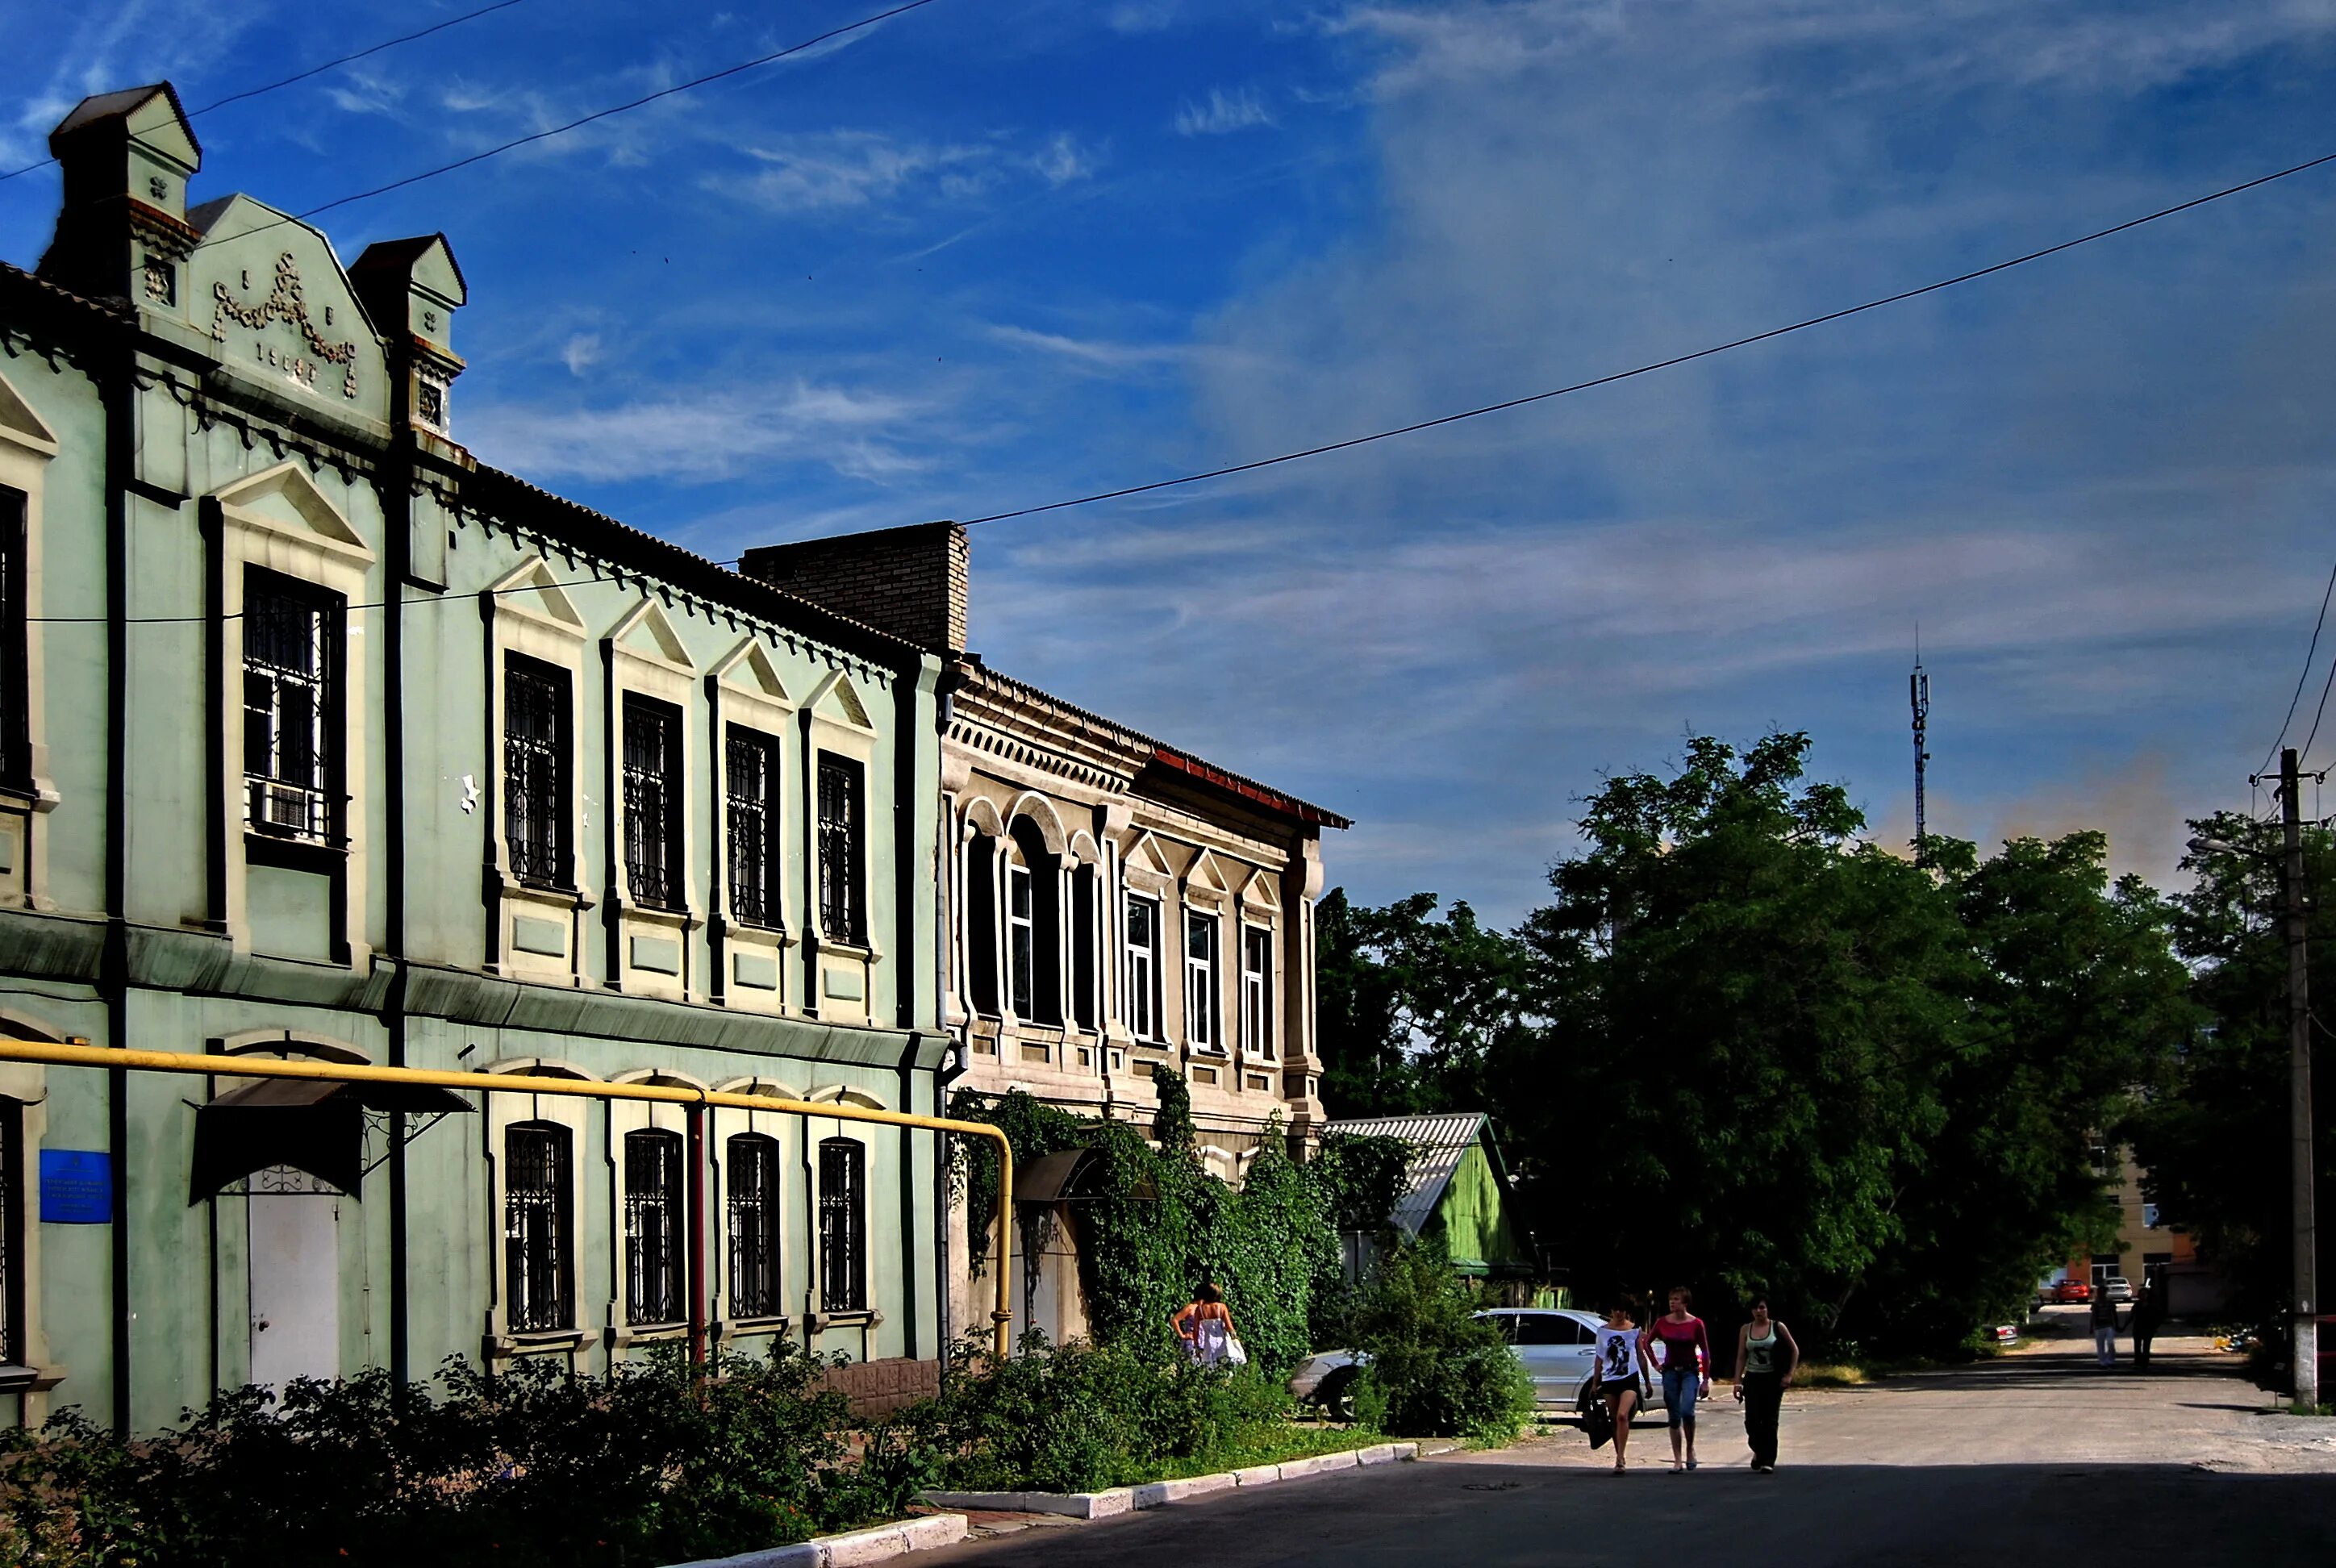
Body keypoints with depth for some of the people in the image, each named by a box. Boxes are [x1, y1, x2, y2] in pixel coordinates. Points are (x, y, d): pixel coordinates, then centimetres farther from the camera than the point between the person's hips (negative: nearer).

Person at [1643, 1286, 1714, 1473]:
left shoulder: (1696, 1323, -6)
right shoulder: (1662, 1322, 2)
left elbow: (1705, 1352, -2)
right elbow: (1647, 1343, 17)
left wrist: (1706, 1380, -5)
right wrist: (1656, 1364, 10)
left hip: (1690, 1372, -3)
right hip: (1670, 1372, 3)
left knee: (1687, 1411, -22)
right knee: (1674, 1416, 3)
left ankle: (1691, 1448, 1)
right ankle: (1678, 1461, 8)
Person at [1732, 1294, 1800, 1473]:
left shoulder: (1778, 1327, -1)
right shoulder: (1745, 1330, 6)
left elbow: (1794, 1350, 5)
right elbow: (1741, 1357, 7)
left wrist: (1789, 1374, -2)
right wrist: (1738, 1382, 0)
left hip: (1773, 1379, -2)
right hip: (1753, 1379, 2)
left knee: (1769, 1421, -4)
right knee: (1752, 1420, -5)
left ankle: (1768, 1460, 2)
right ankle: (1759, 1451, 22)